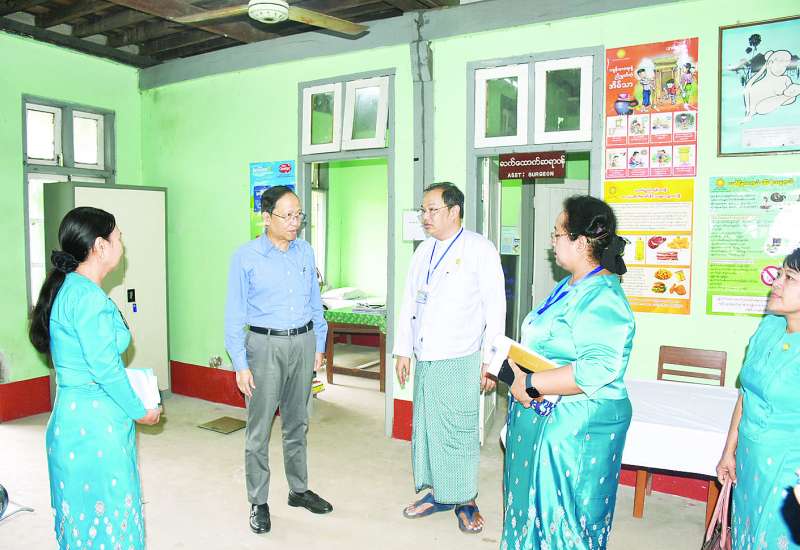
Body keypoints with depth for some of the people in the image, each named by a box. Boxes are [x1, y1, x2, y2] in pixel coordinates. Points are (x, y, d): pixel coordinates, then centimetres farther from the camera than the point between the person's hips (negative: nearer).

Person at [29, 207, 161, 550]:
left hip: (74, 416, 9)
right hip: (94, 423, -9)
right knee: (105, 513, 4)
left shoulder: (68, 287, 9)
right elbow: (105, 369, -20)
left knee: (86, 513, 20)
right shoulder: (89, 296, -21)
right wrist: (140, 411, -8)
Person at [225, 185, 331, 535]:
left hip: (303, 342, 4)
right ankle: (258, 502, 20)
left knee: (297, 423, 17)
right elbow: (234, 315, -7)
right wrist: (241, 365, -9)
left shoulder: (305, 252, 3)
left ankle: (299, 490, 33)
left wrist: (318, 345, 10)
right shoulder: (245, 258, -9)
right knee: (259, 430, 3)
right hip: (265, 345, -4)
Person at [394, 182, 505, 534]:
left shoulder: (480, 250, -6)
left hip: (460, 361, -6)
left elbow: (495, 309, -8)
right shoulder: (423, 251, 12)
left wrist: (490, 361, -10)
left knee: (459, 432, 2)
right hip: (424, 360, 6)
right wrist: (402, 351, 13)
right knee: (425, 427, 13)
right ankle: (437, 493, 31)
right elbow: (408, 304, 16)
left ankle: (465, 501, 21)